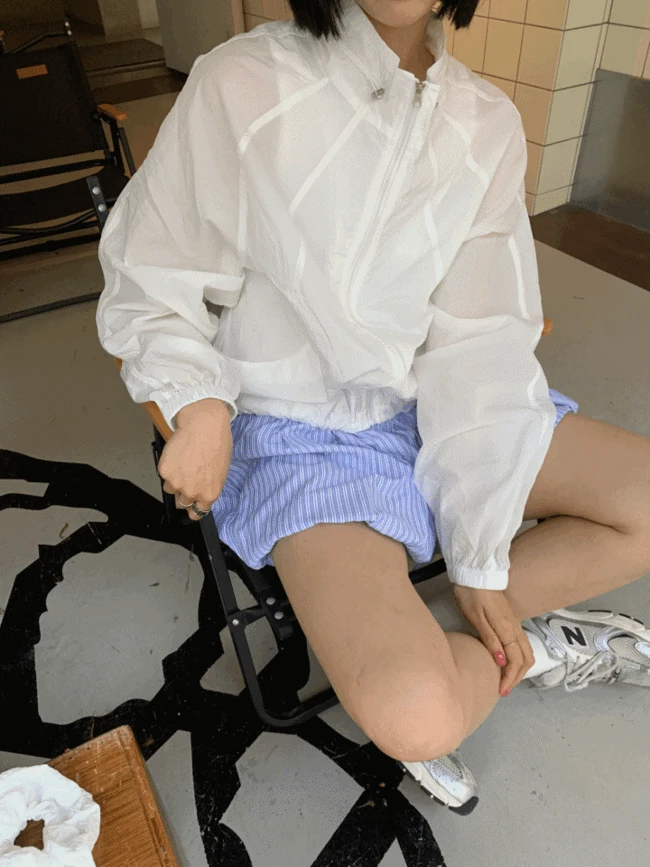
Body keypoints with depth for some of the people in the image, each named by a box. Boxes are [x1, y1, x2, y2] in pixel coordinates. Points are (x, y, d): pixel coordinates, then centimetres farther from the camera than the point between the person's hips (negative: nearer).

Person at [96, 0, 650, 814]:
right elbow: (149, 290, -2)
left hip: (443, 408, 5)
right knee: (410, 716, -24)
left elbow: (479, 345, -6)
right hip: (306, 430, -4)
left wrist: (481, 560, -8)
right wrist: (200, 404, -23)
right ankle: (534, 648, 10)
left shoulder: (489, 124, -1)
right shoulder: (241, 86, -11)